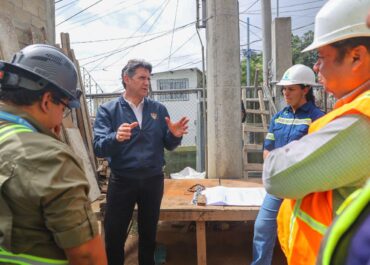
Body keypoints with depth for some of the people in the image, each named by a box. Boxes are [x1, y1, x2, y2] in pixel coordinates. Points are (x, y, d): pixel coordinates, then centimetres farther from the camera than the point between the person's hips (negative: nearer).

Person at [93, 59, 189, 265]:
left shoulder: (159, 109, 3)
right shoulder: (108, 110, -5)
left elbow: (168, 145, 2)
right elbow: (99, 148, -15)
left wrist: (175, 135, -20)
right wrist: (116, 137, -35)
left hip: (153, 180, 3)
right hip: (121, 181, -2)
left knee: (149, 234, 19)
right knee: (114, 237, 8)